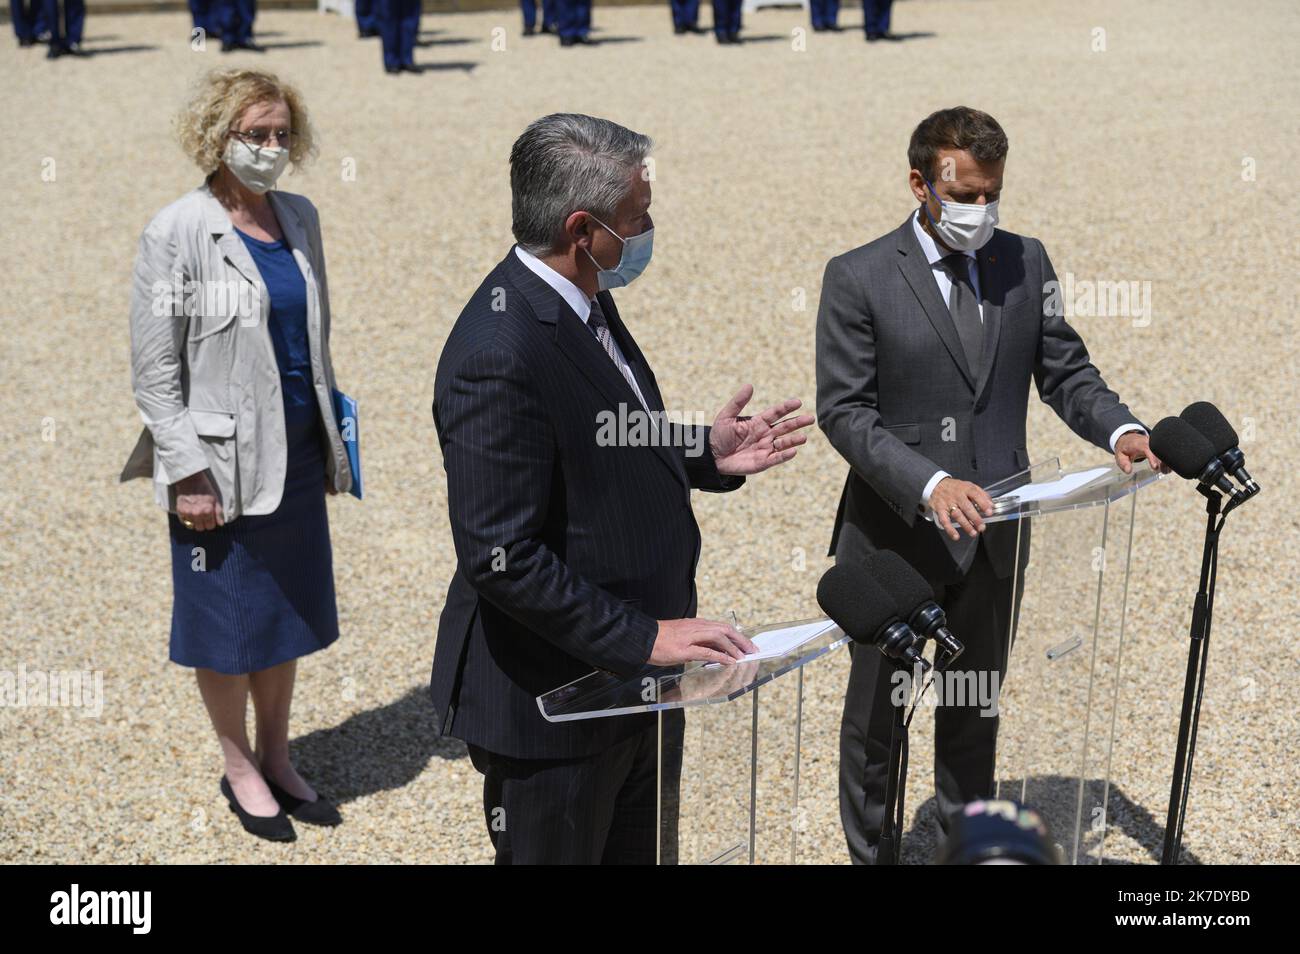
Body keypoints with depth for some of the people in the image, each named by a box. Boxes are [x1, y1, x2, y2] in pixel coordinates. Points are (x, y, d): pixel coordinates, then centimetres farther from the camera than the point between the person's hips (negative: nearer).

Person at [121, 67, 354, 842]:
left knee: (291, 611, 16)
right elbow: (154, 371, -12)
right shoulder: (177, 234, -12)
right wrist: (187, 475, -16)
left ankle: (277, 758, 33)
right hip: (223, 463, -6)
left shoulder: (301, 218, 5)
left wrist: (333, 442, 12)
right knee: (229, 623, 9)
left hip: (297, 453, 6)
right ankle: (239, 769, 28)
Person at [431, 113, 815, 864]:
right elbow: (499, 557, -28)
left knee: (644, 851, 24)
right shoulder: (500, 353, -27)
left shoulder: (584, 302, 3)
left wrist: (704, 453, 2)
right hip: (553, 701, -9)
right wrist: (643, 637, -24)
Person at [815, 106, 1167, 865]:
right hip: (896, 533, -4)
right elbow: (844, 410, -15)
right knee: (875, 715, 13)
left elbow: (1066, 372, 4)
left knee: (976, 710, 20)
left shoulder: (1026, 262, 3)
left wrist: (1119, 428, -17)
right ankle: (872, 851, 33)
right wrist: (928, 485, -28)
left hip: (995, 532, 4)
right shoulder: (858, 278, -10)